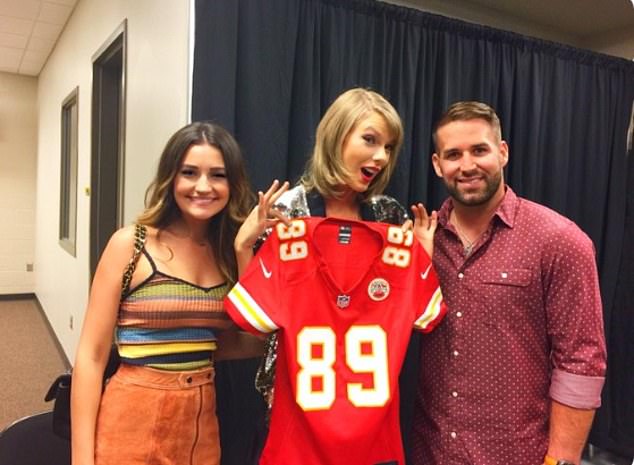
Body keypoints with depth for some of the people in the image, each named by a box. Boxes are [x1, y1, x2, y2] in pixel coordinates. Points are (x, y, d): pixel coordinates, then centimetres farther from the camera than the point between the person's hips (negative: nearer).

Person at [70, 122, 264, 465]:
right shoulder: (130, 244, -11)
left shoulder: (228, 252, 1)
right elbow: (91, 356, -10)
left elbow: (227, 344, 6)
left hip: (201, 423, 4)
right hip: (134, 422, -4)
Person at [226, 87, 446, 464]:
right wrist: (243, 245, -19)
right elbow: (257, 318, -9)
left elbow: (417, 315, 4)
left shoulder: (392, 216, 0)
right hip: (300, 395, -3)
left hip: (373, 398, 3)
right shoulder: (288, 209, -10)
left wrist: (425, 254, -6)